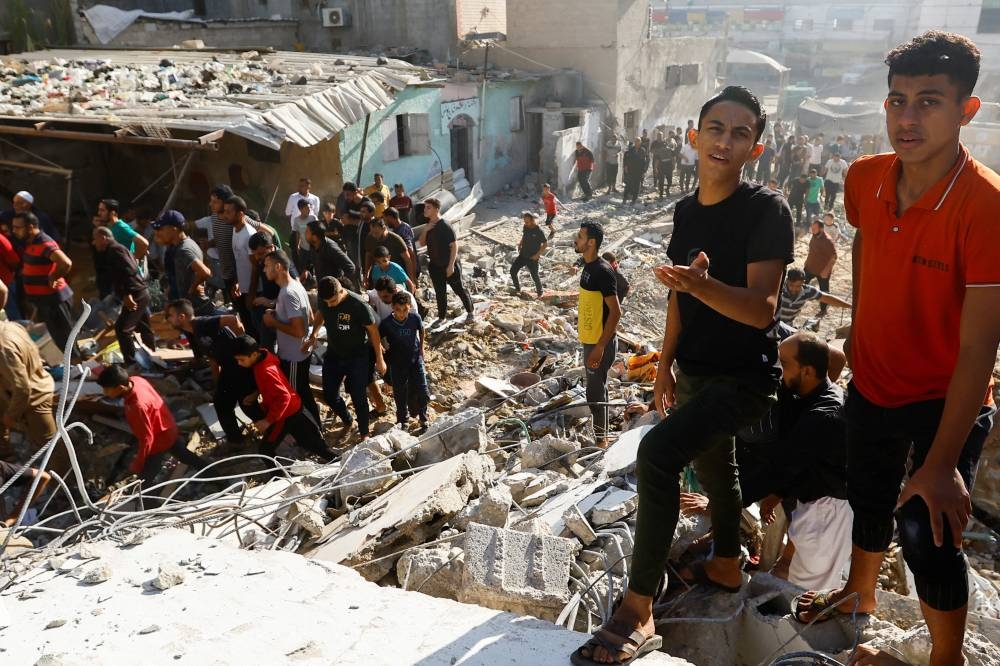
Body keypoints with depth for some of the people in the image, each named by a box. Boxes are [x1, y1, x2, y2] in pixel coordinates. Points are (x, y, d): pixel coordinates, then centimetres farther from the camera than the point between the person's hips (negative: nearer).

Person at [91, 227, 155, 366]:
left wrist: (127, 294, -27)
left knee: (122, 328, -10)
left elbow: (130, 270, -24)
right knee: (145, 328, 17)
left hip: (135, 294, -11)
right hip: (139, 294, 11)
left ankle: (131, 363, -8)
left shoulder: (114, 250, -12)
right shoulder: (112, 250, 20)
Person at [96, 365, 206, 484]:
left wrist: (137, 465, -19)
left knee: (145, 479, 9)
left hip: (160, 440, -9)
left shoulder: (137, 406, -43)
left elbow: (146, 439, -32)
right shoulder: (135, 380, -20)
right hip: (167, 428, 9)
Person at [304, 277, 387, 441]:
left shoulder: (358, 304, -27)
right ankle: (347, 421, 37)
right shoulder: (323, 300, -13)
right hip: (333, 355, 5)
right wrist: (313, 336, -2)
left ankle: (364, 433, 23)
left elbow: (373, 330, -16)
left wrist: (379, 359, -11)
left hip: (357, 357, -5)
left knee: (358, 396, 2)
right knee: (329, 394, 10)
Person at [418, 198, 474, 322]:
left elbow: (454, 246, -20)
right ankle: (441, 317, 26)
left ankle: (470, 312, 25)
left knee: (459, 289, 8)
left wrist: (451, 265, -22)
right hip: (435, 266, 7)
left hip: (449, 265, -7)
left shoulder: (445, 227, -20)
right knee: (440, 292, 14)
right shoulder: (428, 226, 4)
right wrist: (425, 230, -11)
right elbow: (422, 243, 7)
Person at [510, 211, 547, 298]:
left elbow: (545, 244, -14)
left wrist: (537, 254, -17)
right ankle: (517, 288, 17)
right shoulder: (525, 227, -1)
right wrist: (520, 244, 6)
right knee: (513, 270, -1)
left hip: (532, 258, -6)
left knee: (535, 276, 4)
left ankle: (539, 292, 28)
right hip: (522, 255, 6)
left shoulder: (539, 231, -20)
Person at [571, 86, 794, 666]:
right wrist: (665, 366, 16)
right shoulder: (687, 210, 6)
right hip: (696, 373, 8)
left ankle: (638, 613, -17)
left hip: (745, 377, -8)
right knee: (712, 468, 23)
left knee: (658, 453, -26)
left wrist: (704, 286, -43)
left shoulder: (767, 209, -17)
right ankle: (727, 567, 48)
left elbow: (762, 309, -25)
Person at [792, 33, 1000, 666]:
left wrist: (941, 464, -28)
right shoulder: (865, 178, -11)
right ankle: (860, 592, 51)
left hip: (946, 401, -5)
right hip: (872, 383, 6)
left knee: (928, 534, -3)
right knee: (868, 502, 22)